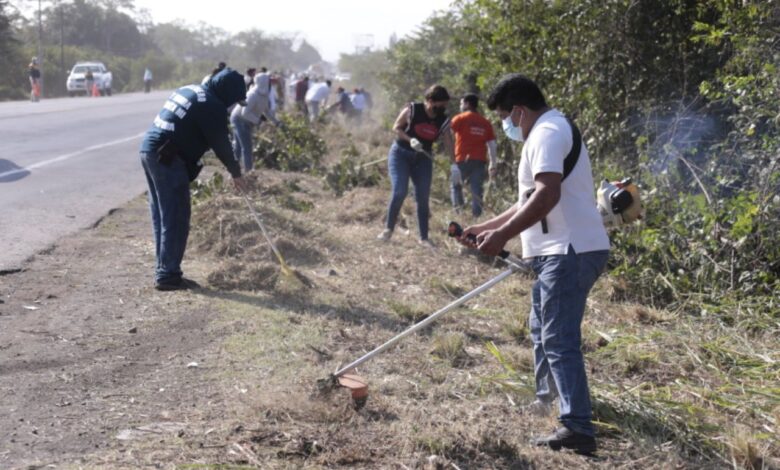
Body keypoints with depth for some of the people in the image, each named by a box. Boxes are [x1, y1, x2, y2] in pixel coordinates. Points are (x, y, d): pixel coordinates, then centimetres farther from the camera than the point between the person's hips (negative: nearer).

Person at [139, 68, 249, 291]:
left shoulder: (189, 90, 20)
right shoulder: (212, 105, -10)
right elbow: (220, 143, -5)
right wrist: (236, 172, 8)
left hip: (149, 150, 10)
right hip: (168, 159, -10)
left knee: (162, 216, 15)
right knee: (176, 219, -3)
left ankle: (164, 271, 21)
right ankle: (168, 275, 0)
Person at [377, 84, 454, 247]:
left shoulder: (443, 121, -5)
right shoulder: (412, 110, -15)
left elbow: (449, 145, -4)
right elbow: (396, 127, -8)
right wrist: (410, 140, -23)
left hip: (423, 158, 4)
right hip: (400, 154, -4)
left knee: (423, 197, 0)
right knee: (400, 192, -18)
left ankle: (424, 237, 8)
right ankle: (388, 228, 2)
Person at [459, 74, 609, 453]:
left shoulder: (547, 132, -12)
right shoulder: (547, 134, 23)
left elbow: (547, 196, -27)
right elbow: (530, 203, 26)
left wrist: (502, 236, -25)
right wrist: (484, 228, 23)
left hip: (571, 252, -11)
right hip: (563, 251, 11)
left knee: (559, 339, -11)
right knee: (543, 330, 23)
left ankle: (577, 428, -10)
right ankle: (548, 396, 39)